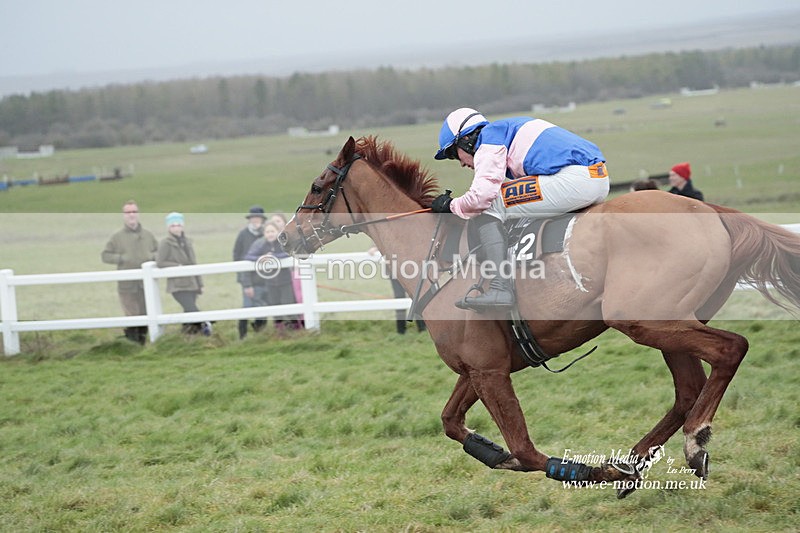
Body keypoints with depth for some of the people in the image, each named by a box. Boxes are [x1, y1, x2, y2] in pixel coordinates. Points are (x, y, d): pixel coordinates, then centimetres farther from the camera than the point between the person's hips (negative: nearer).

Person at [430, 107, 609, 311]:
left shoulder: (489, 136, 3)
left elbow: (482, 194, -10)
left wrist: (451, 206, 8)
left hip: (573, 178, -10)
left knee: (489, 207, -5)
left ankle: (500, 289, -14)